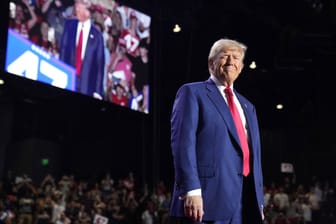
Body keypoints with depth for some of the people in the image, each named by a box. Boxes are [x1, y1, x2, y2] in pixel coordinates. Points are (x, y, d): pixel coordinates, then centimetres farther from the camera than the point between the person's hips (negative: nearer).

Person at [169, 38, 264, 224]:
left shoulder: (247, 107, 25)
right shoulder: (192, 92, 3)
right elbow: (183, 143, -8)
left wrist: (258, 200, 15)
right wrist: (191, 191, -19)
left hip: (245, 204, 7)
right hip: (208, 198, -6)